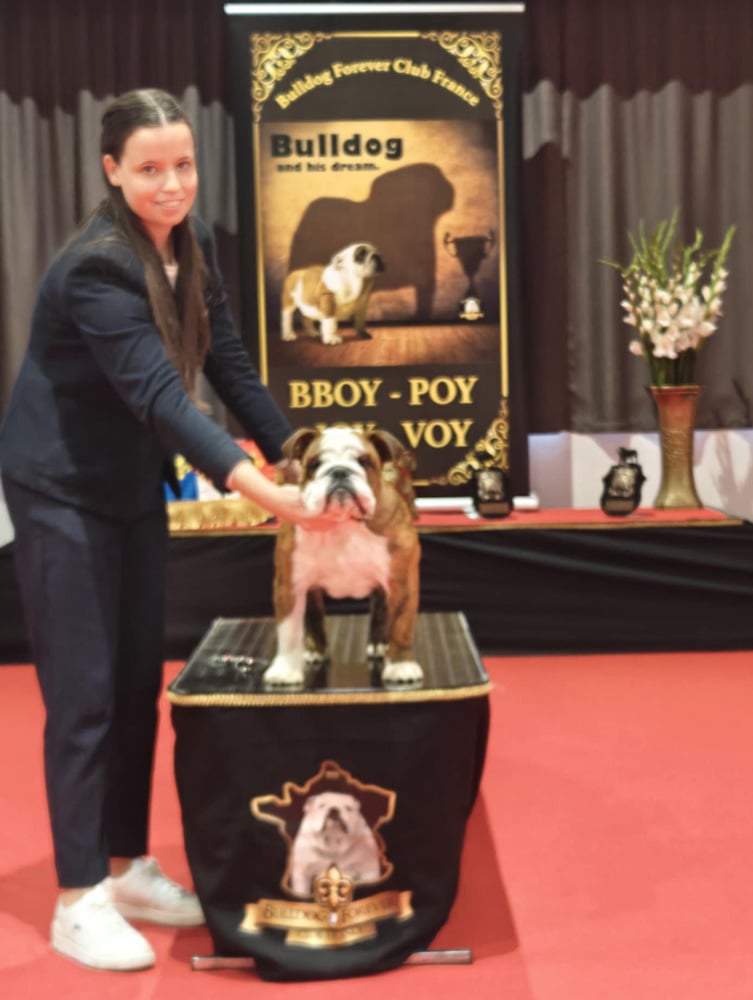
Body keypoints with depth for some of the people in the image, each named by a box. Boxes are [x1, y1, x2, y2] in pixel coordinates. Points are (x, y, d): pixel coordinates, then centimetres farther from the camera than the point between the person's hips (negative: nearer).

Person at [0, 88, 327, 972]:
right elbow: (159, 395, -36)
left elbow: (228, 364, 4)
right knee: (84, 694, -4)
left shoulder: (190, 243, -1)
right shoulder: (96, 267, -26)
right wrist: (260, 491, -46)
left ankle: (129, 868, 25)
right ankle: (79, 901, 9)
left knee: (139, 686, 12)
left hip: (136, 487, 8)